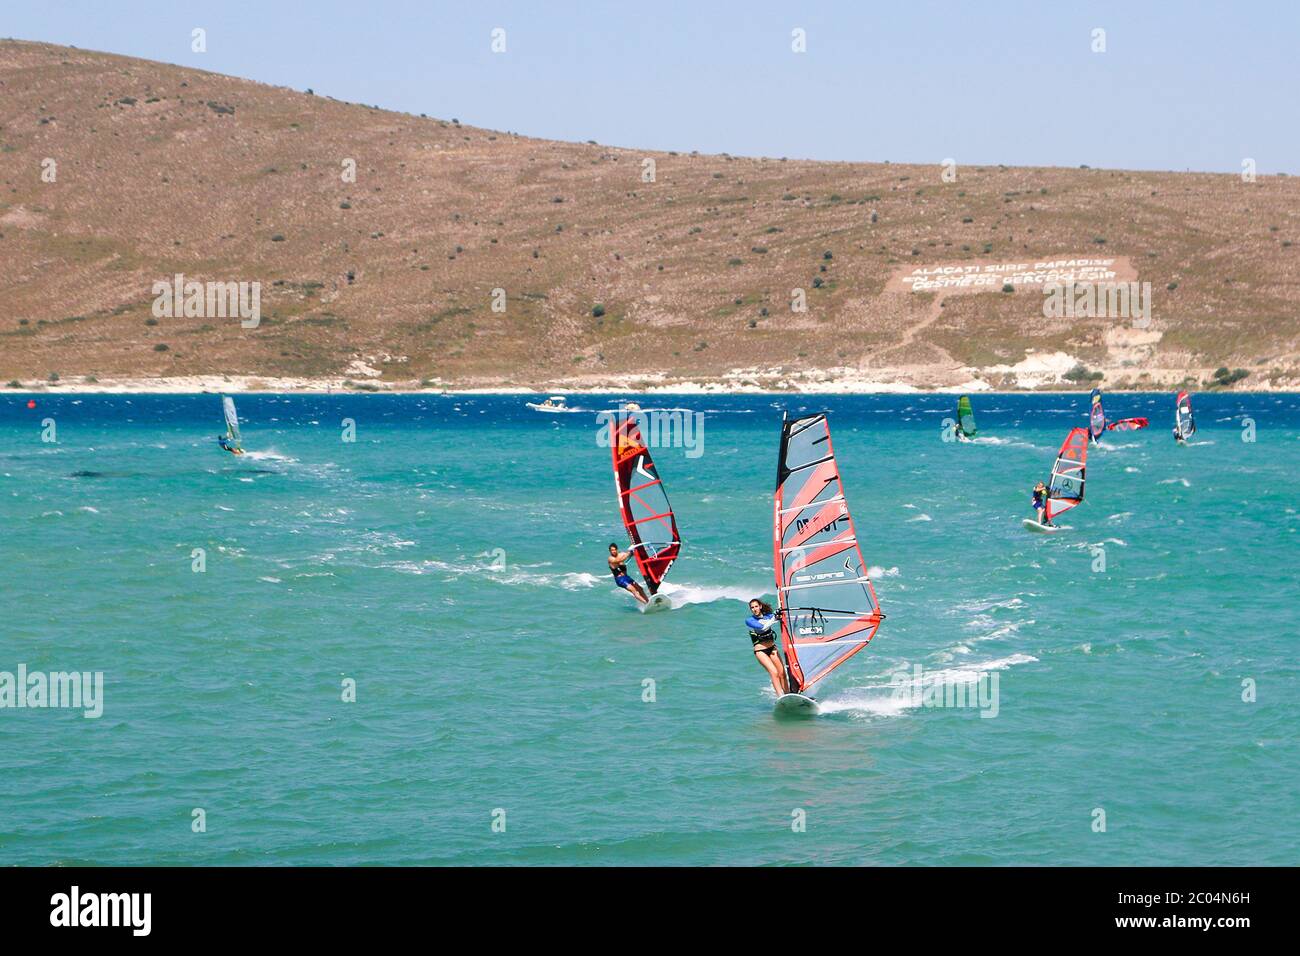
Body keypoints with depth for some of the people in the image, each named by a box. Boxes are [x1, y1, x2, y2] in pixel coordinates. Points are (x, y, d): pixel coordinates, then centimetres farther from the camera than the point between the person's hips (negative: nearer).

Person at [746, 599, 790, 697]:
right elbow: (762, 627, -21)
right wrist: (775, 618, -20)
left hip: (772, 648, 4)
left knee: (782, 673, -4)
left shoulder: (768, 616, 7)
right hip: (760, 651, -4)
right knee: (774, 673, -19)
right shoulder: (749, 620, -7)